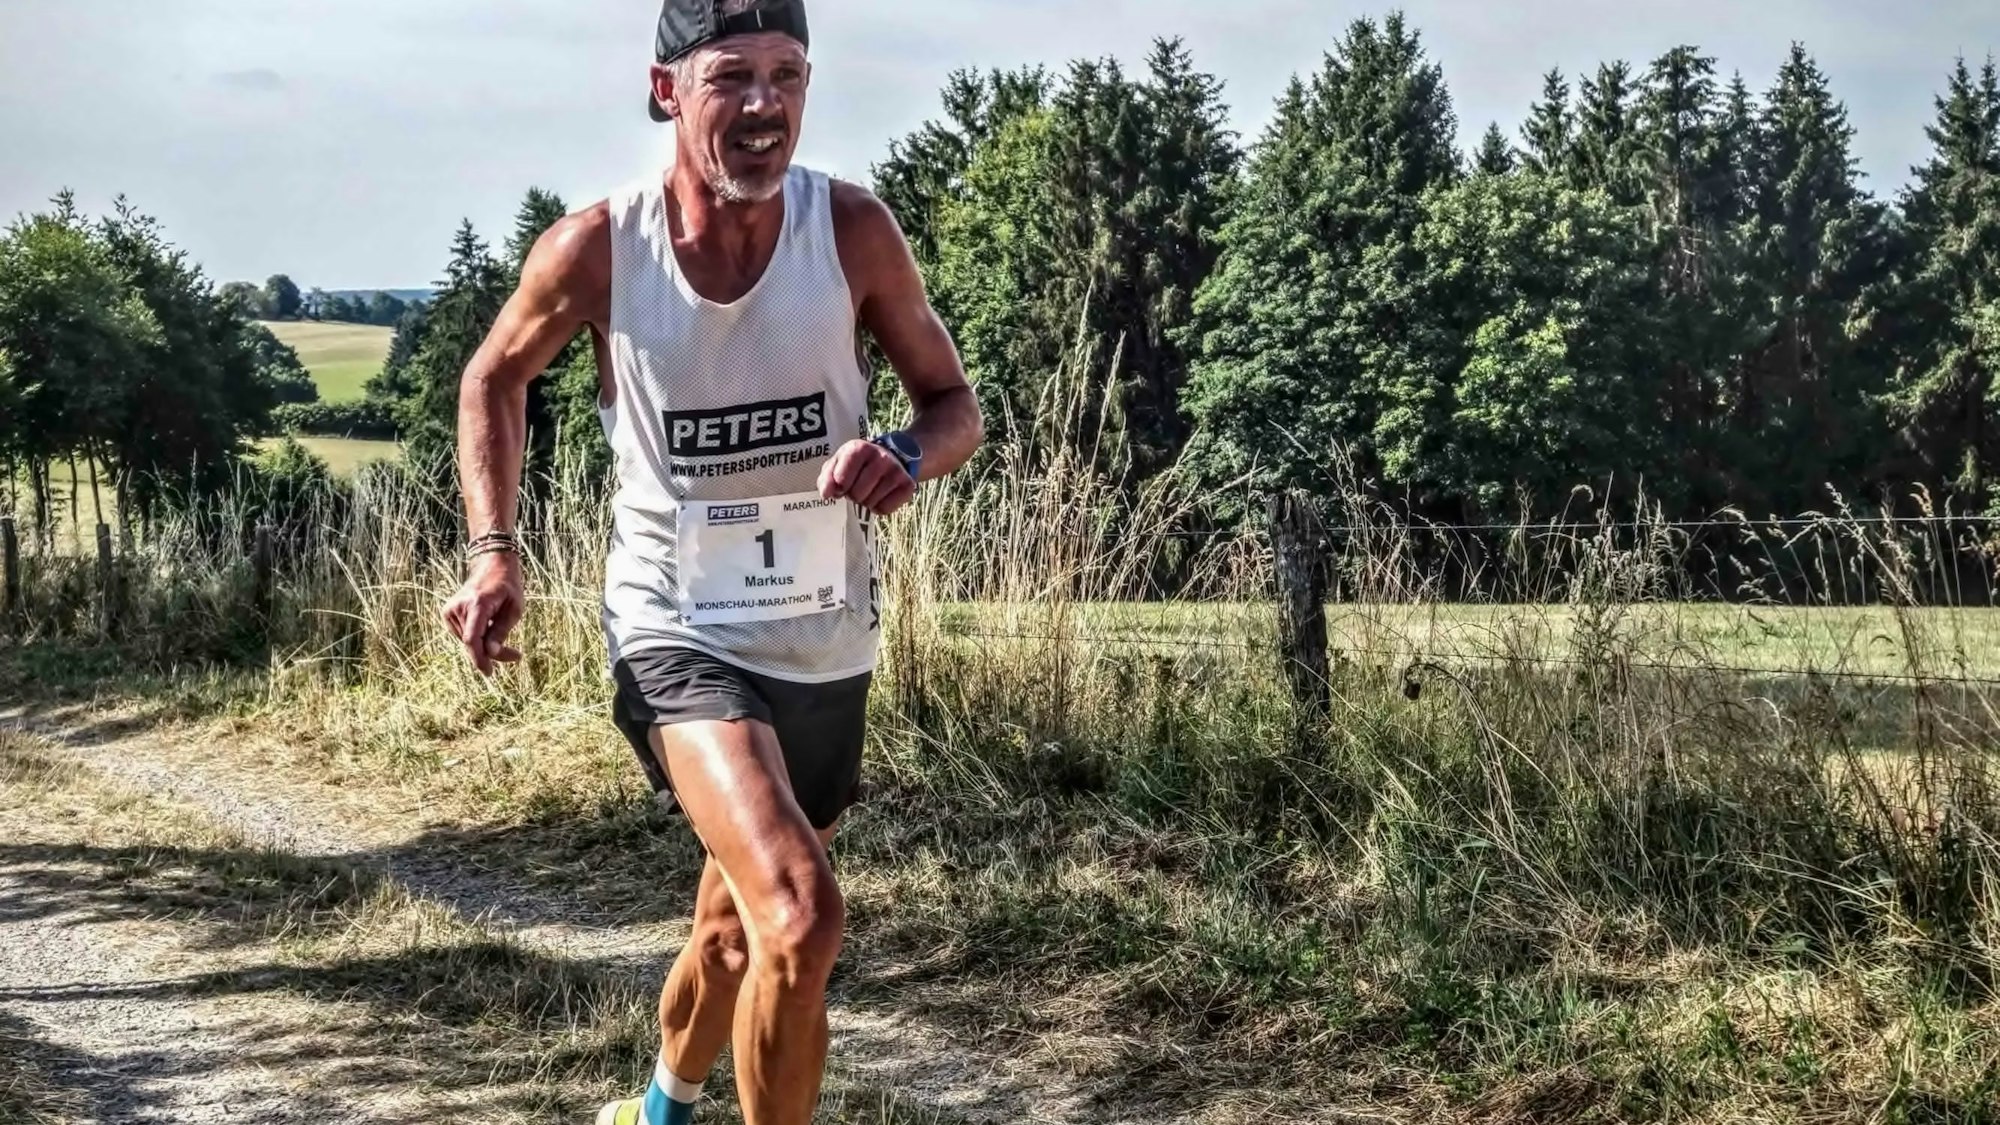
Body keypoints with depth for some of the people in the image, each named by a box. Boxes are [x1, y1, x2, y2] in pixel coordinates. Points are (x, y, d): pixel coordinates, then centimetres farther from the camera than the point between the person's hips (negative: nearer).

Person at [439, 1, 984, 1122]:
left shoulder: (852, 229, -11)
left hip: (828, 640, 3)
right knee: (801, 914, -26)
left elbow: (956, 406, -1)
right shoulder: (598, 249, -13)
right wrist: (493, 549, -5)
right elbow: (494, 381, 7)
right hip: (679, 630, -3)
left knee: (740, 931, 22)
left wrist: (906, 461, -24)